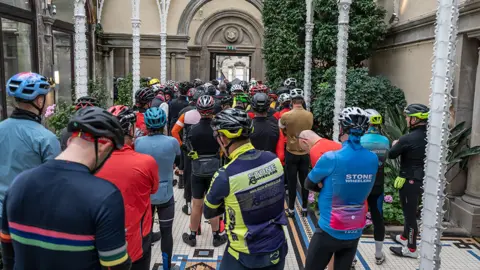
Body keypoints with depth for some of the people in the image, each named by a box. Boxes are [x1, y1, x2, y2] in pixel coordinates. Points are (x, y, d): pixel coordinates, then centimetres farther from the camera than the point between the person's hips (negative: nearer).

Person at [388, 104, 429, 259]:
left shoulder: (408, 139, -23)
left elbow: (391, 155, -9)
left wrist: (395, 145, 10)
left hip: (410, 180, -8)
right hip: (421, 179, 8)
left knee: (410, 214, 3)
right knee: (409, 211, 23)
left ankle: (411, 249, 14)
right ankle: (405, 237, 40)